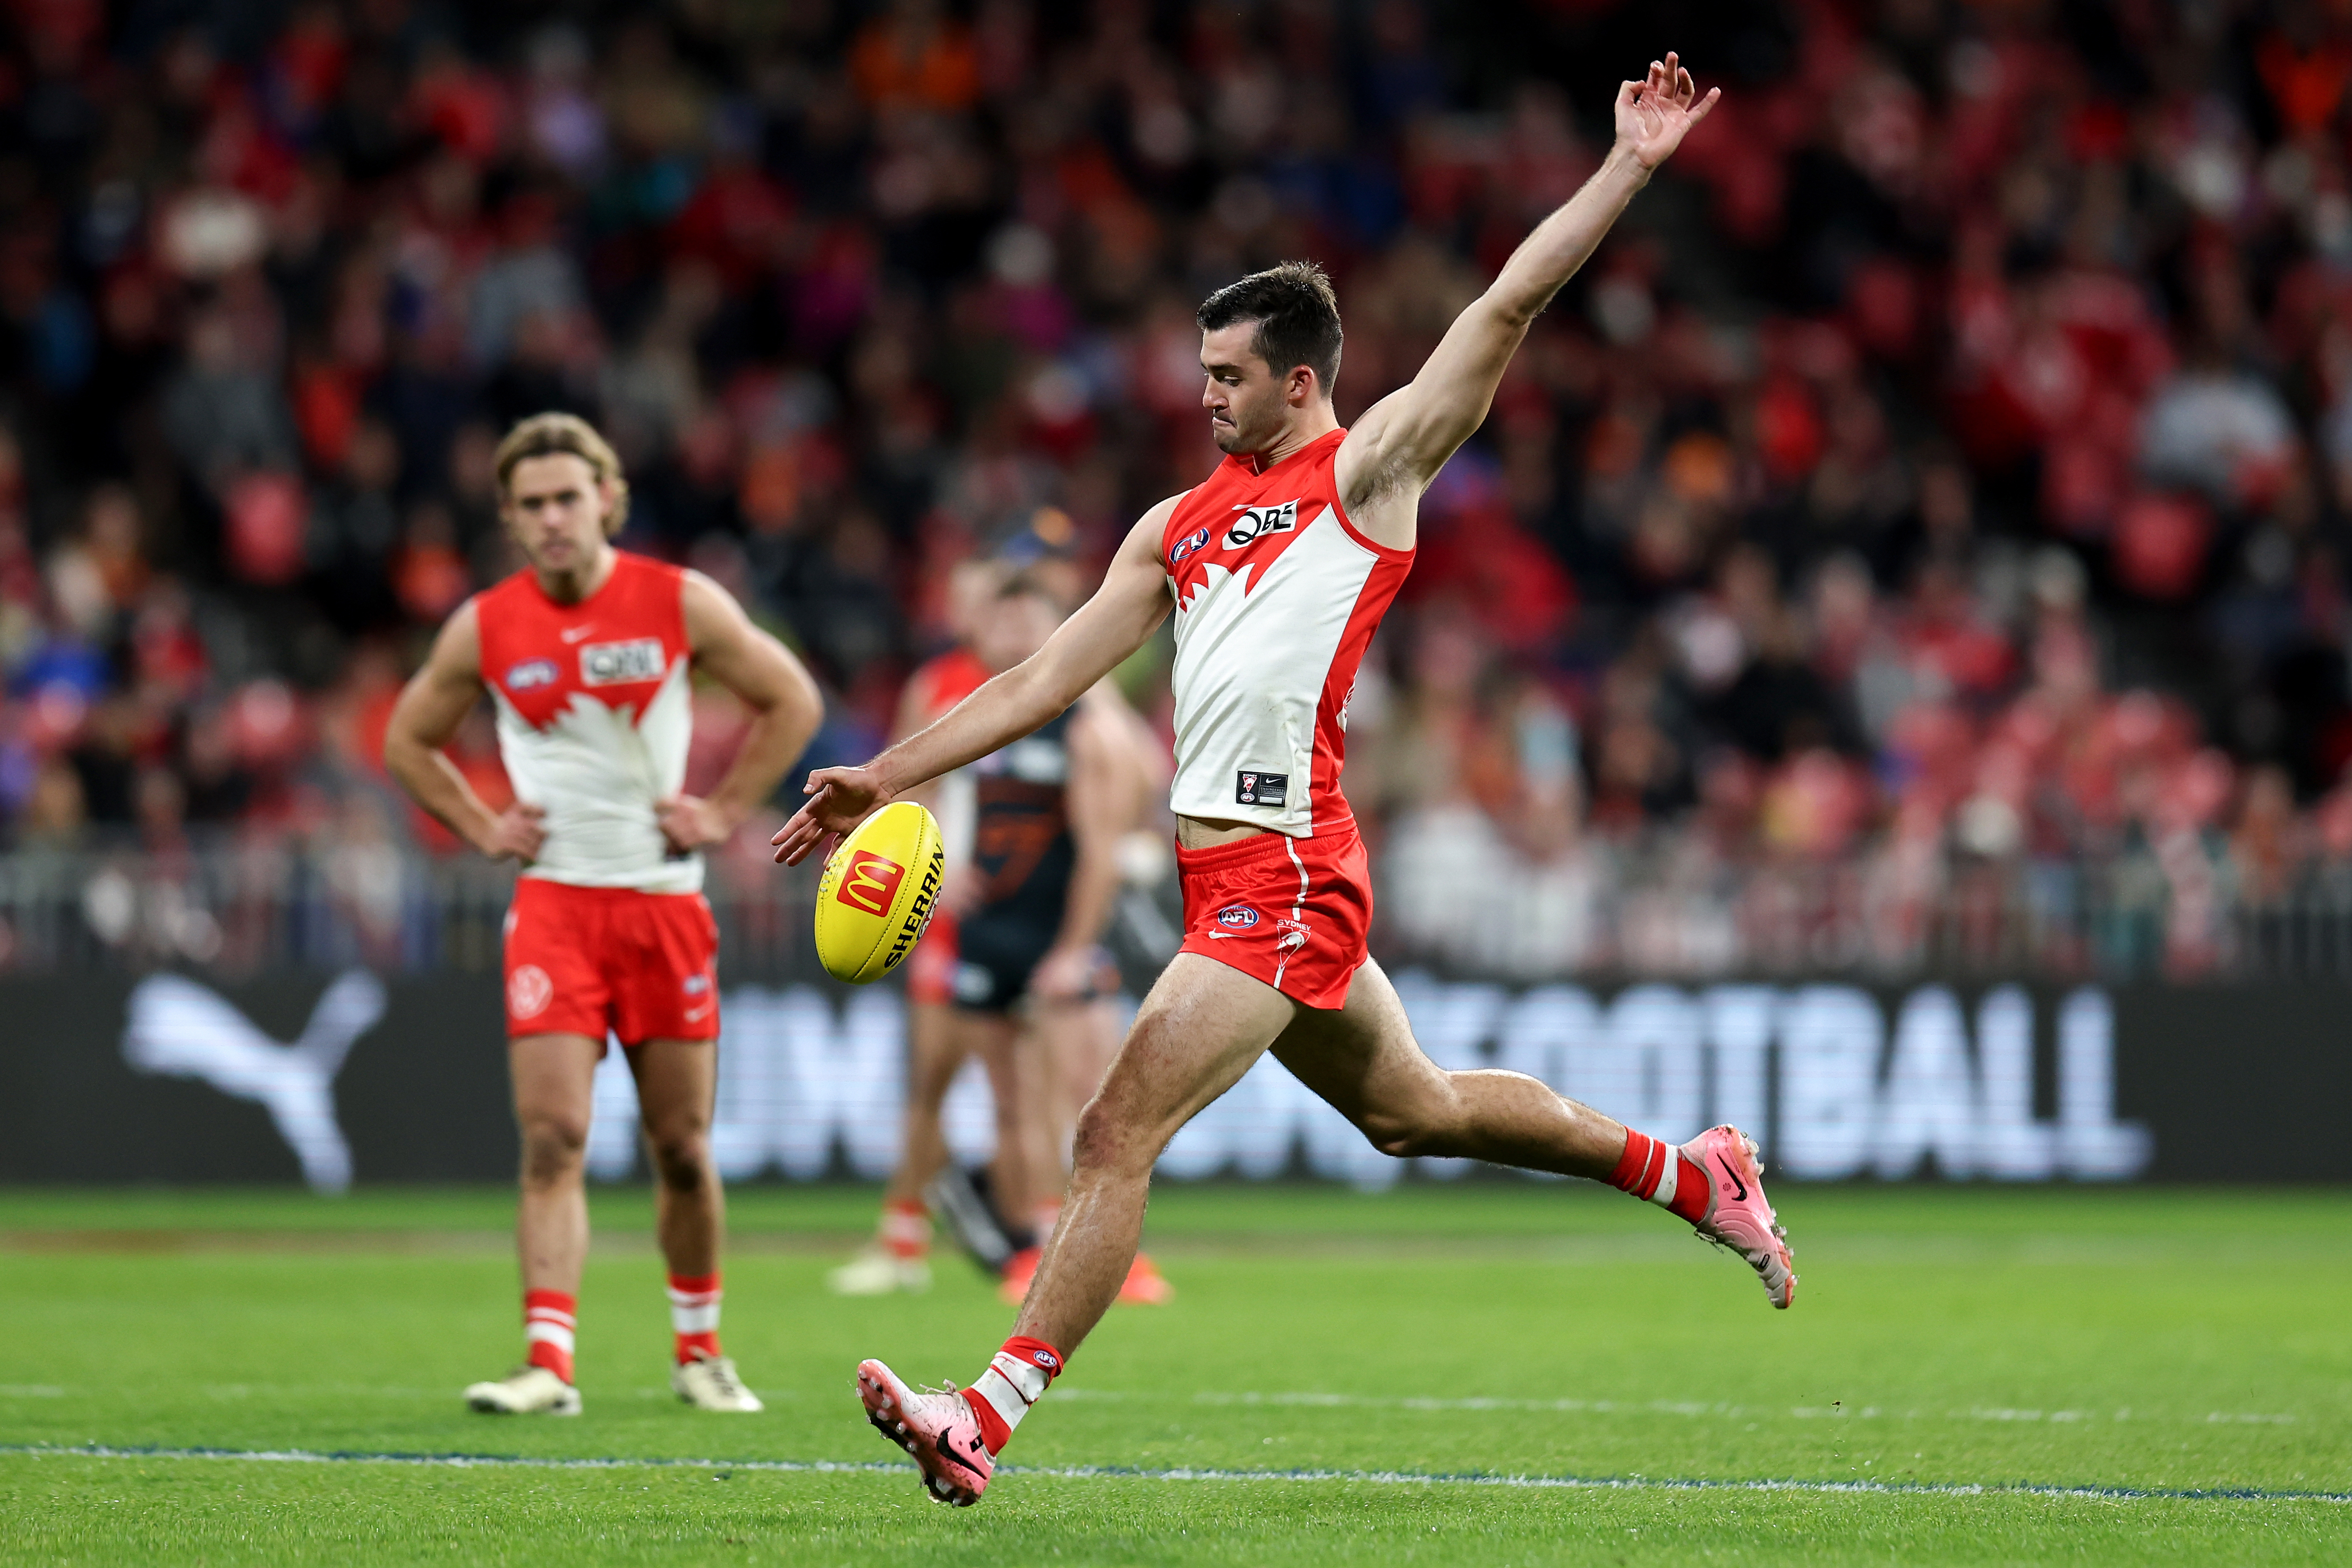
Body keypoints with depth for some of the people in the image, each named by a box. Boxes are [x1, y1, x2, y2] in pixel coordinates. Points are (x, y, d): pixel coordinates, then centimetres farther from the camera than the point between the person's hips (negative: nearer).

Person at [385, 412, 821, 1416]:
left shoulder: (682, 605, -2)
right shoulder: (485, 628, 0)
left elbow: (793, 701, 9)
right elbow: (407, 740, 16)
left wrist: (727, 812, 1)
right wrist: (483, 830, 4)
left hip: (666, 900, 0)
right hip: (553, 905, 0)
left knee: (683, 1149, 8)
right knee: (552, 1140, -13)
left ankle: (699, 1350, 25)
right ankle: (548, 1362, -18)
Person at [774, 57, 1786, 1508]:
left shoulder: (1368, 468, 0)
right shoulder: (1181, 526, 20)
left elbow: (1506, 309, -4)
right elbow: (1047, 679, 21)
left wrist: (1630, 165, -10)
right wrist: (885, 778, 17)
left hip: (1284, 871, -8)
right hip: (1236, 871, 8)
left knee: (1116, 1138, -14)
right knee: (1417, 1112, 20)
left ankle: (987, 1419, -17)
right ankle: (1689, 1174, 35)